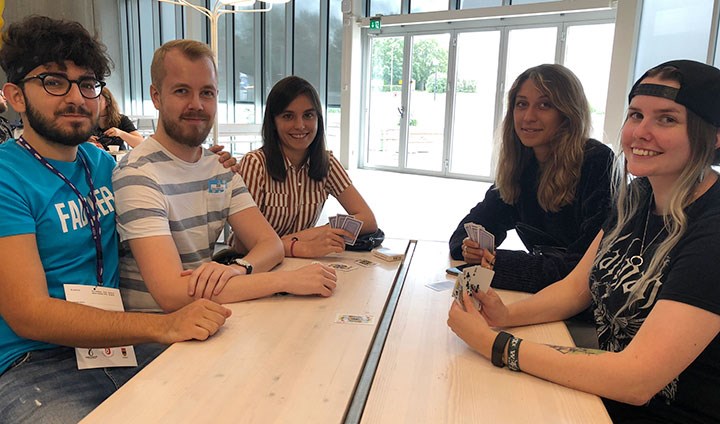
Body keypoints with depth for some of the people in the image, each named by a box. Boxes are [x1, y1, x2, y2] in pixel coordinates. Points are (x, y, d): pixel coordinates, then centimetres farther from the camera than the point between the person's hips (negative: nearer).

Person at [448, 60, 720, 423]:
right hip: (609, 395, 6)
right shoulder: (637, 199, -1)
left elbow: (636, 381, -28)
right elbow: (576, 287, 4)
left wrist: (496, 344, -26)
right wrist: (507, 315, -14)